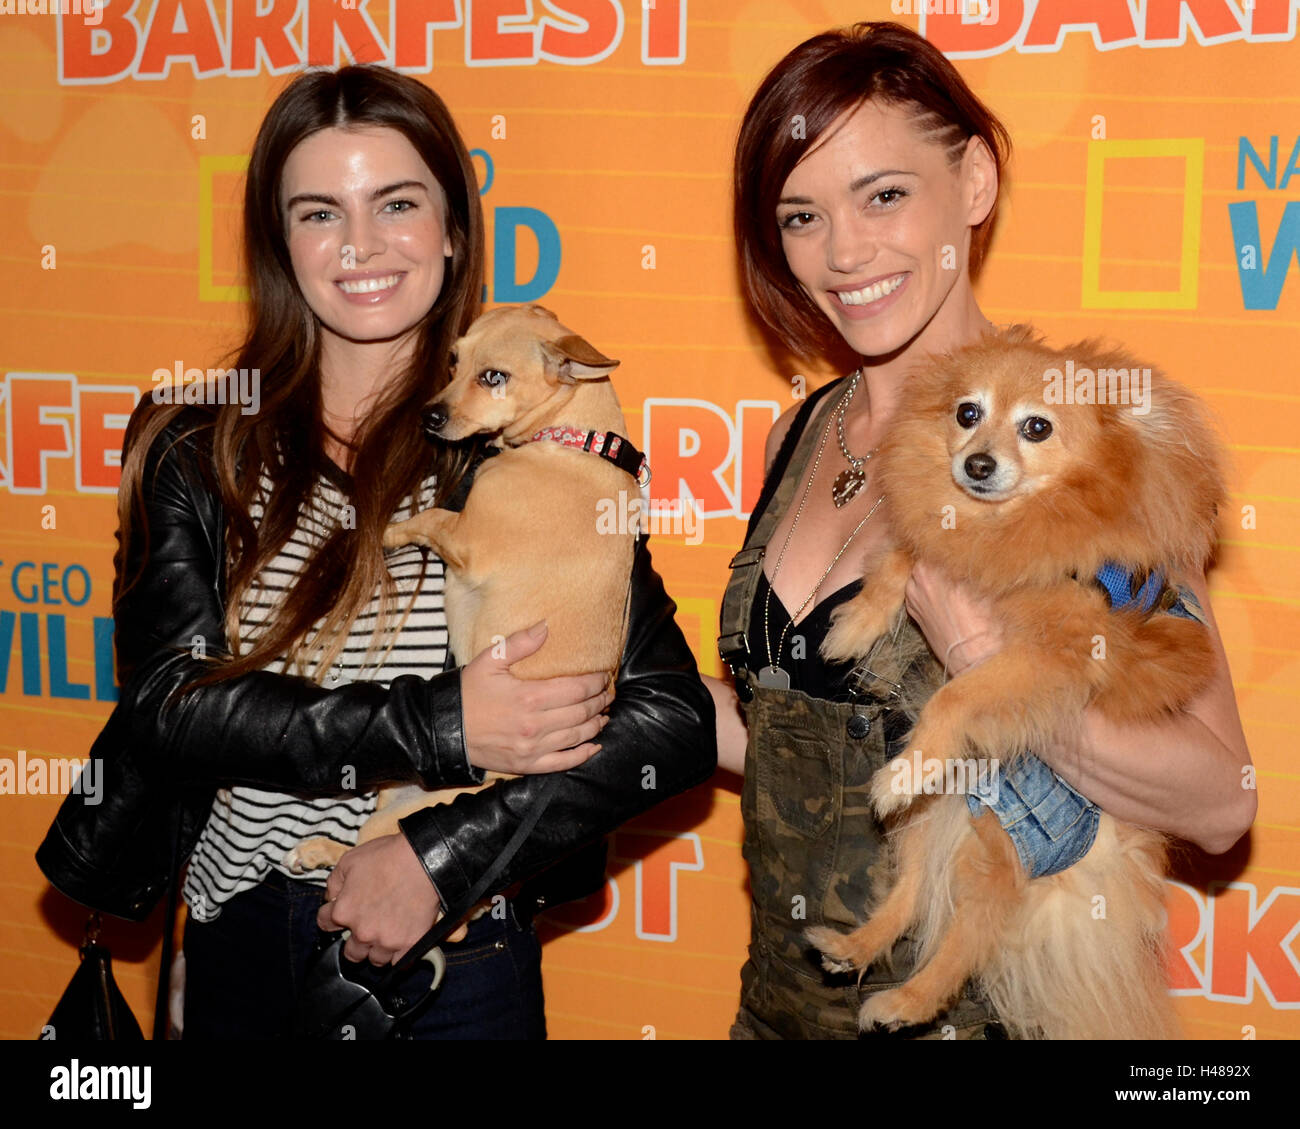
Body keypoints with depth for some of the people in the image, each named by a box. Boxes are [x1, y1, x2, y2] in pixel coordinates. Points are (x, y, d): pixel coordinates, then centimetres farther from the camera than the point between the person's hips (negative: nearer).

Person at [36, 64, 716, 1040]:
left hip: (457, 963, -2)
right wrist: (437, 727, -20)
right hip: (237, 950, 3)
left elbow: (673, 719, -12)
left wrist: (441, 855, -18)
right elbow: (166, 698, -11)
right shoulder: (194, 444, -1)